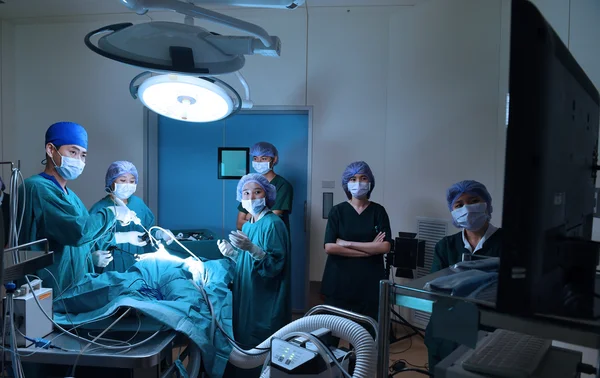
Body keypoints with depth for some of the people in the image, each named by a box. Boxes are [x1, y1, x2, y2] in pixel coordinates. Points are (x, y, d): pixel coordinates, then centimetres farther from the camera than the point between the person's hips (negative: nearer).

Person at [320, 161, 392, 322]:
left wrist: (347, 244, -12)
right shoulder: (337, 211, 1)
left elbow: (385, 247, -8)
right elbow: (329, 247, -10)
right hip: (339, 280, 0)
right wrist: (370, 249, -11)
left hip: (370, 281, 0)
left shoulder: (378, 211, 3)